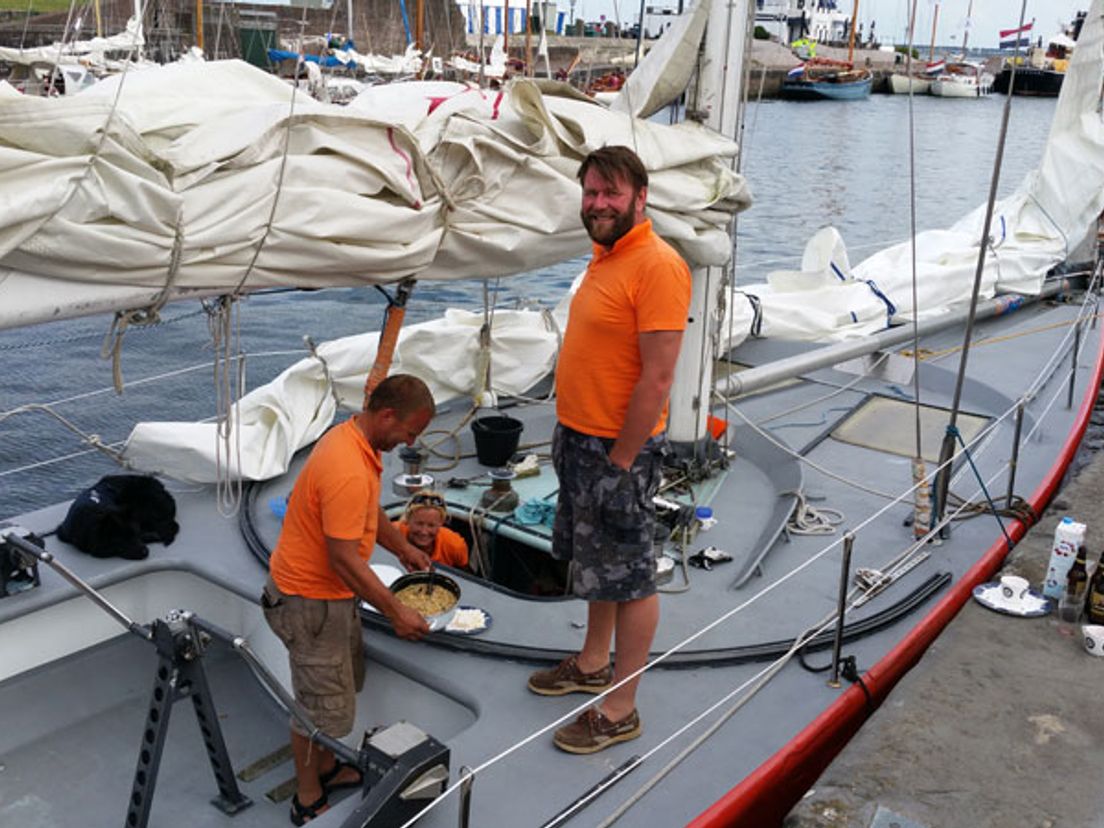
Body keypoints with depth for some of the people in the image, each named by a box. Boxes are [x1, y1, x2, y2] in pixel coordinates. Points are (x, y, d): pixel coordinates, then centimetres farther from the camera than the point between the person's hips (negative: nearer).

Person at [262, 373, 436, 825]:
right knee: (324, 703, 5)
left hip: (331, 591, 10)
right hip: (310, 601, -10)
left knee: (343, 682, 24)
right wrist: (395, 612, -22)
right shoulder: (347, 473, -32)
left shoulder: (353, 438, 1)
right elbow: (344, 559, -29)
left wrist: (402, 547, 19)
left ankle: (325, 769, 43)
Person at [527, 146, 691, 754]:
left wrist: (621, 464, -21)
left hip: (619, 448, -9)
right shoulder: (604, 256, 10)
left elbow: (657, 377, -23)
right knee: (594, 560, 23)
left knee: (629, 577, 4)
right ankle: (593, 664, 42)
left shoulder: (657, 265, -20)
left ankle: (620, 710, 18)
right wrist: (567, 428, 18)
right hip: (580, 437, 9)